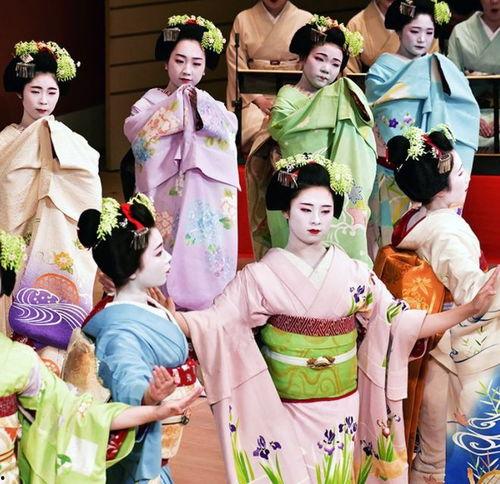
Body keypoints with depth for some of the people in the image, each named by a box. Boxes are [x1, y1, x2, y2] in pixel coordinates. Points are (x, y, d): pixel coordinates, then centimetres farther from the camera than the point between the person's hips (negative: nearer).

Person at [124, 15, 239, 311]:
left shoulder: (212, 105, 14)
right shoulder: (151, 102, 8)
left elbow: (229, 130, -5)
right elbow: (134, 130, -11)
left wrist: (199, 106, -13)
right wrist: (176, 104, -9)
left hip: (203, 206, 1)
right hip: (163, 203, -1)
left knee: (199, 263, -3)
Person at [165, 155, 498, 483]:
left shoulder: (354, 274, -1)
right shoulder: (261, 276, -9)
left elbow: (400, 323, -1)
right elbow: (217, 323, -16)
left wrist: (471, 309, -7)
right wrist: (168, 316, -35)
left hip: (340, 409, 3)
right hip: (283, 410, -2)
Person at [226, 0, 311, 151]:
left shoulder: (305, 19, 5)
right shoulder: (243, 19, 6)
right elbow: (235, 64, 1)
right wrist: (257, 99, -8)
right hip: (253, 95, 0)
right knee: (253, 131, -26)